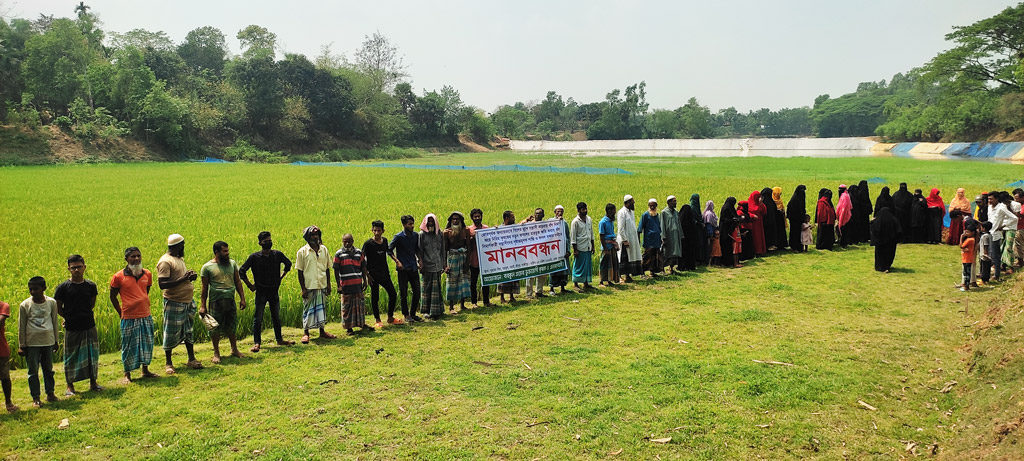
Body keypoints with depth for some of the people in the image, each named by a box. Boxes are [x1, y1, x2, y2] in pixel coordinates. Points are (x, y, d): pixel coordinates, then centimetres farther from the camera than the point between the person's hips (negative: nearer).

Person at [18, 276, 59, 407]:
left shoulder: (51, 302, -1)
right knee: (33, 371, 3)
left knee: (48, 369, 12)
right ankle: (35, 398, 10)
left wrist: (56, 341, 12)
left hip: (48, 341, 2)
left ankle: (50, 393, 22)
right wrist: (21, 346, 1)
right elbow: (21, 326, 0)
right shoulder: (25, 305, -6)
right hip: (32, 343, -2)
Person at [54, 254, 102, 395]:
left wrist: (83, 315, 4)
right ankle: (70, 386, 20)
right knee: (71, 357, 7)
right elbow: (58, 308, 1)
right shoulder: (63, 287, -7)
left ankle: (93, 382, 25)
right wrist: (70, 317, -2)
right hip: (72, 329, -3)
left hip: (89, 326, 3)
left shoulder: (91, 286, 1)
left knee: (92, 355, 10)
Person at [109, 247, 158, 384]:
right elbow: (113, 297, 2)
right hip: (129, 318, -4)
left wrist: (144, 307, 15)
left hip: (146, 316, 4)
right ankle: (127, 375, 19)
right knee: (129, 346, 5)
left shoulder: (147, 274, 4)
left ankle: (145, 370, 29)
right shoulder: (118, 277, -8)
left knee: (147, 344, 13)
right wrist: (121, 313, 1)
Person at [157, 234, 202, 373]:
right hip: (174, 303, -8)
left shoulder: (179, 259, 13)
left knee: (188, 331, 15)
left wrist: (190, 277, 3)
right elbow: (162, 284, -22)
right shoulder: (165, 261, -15)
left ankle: (191, 359, 24)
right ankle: (168, 363, 14)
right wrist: (183, 279, -25)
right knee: (171, 333, 2)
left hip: (187, 302, 8)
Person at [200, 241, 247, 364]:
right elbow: (204, 288, -1)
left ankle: (234, 350, 26)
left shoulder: (232, 263, 8)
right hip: (215, 302, -3)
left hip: (231, 301, 3)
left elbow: (237, 281, 13)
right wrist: (203, 306, -3)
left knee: (232, 327, 10)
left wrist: (242, 298, 9)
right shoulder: (207, 267, -4)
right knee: (215, 329, 3)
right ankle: (216, 353, 17)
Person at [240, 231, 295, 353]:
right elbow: (242, 271, -3)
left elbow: (288, 264, 18)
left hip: (274, 291, 3)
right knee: (258, 319, 0)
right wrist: (249, 285, -4)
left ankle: (279, 339, 25)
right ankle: (256, 343, 8)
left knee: (276, 317, 13)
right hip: (261, 292, -3)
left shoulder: (277, 255, -1)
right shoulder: (254, 257, -9)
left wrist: (281, 277, 12)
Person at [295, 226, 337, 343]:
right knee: (308, 309, 4)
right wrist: (303, 288, -8)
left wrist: (329, 285, 8)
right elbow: (299, 271, -4)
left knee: (322, 308, 11)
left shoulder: (324, 250, 6)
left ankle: (322, 331, 23)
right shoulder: (302, 252, -5)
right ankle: (305, 333, 14)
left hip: (322, 286, 4)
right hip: (309, 286, -3)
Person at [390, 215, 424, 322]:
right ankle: (406, 315, 15)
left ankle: (413, 313, 19)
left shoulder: (416, 235, 7)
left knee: (417, 292, 5)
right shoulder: (398, 237, -8)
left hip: (413, 268, 5)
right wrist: (397, 261, -11)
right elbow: (389, 249, -3)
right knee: (404, 293, 2)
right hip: (403, 269, -5)